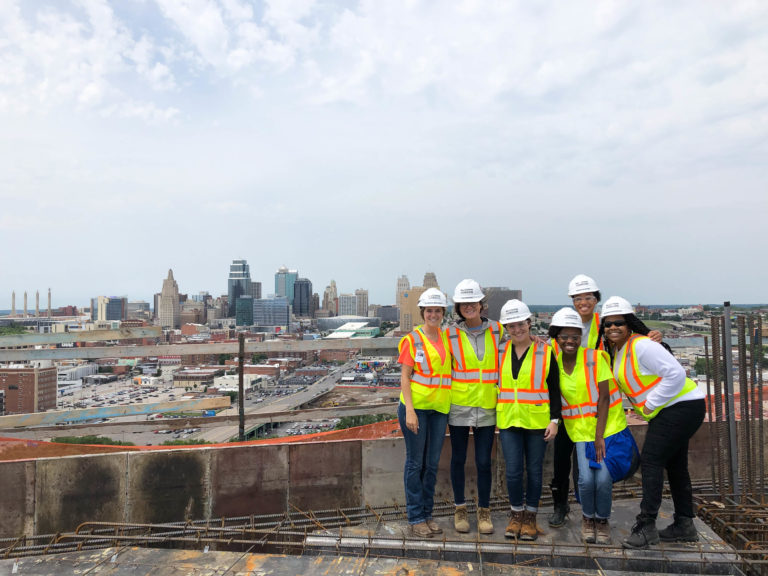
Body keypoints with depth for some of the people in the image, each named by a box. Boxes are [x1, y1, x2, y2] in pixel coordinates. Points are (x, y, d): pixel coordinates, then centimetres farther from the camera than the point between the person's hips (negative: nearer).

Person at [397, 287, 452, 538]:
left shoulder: (446, 337, 9)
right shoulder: (412, 339, -5)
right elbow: (405, 377, -8)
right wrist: (409, 411, -14)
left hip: (439, 407, 5)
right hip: (416, 406, -5)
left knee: (432, 464, 12)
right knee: (415, 463, 4)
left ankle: (427, 514, 24)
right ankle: (415, 518, 14)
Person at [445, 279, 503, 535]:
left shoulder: (497, 330, 1)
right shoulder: (451, 334, -3)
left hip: (487, 407, 1)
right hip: (459, 405, -1)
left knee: (484, 461, 5)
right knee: (458, 458, 11)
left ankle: (484, 511, 23)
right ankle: (460, 509, 28)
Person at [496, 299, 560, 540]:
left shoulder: (545, 351, -2)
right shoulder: (501, 351, 5)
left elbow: (554, 389, 0)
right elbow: (494, 383, 13)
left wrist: (554, 420, -5)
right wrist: (495, 417, 10)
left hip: (537, 421, -1)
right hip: (508, 421, 2)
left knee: (534, 470, 7)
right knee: (513, 470, 0)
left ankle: (530, 516, 25)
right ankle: (516, 514, 21)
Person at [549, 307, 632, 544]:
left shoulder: (594, 358, -11)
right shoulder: (554, 362, -1)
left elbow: (603, 398, -10)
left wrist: (599, 436, -12)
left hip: (609, 427, -2)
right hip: (581, 431, 2)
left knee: (604, 479, -11)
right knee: (586, 479, -11)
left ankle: (602, 520, 19)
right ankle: (588, 518, 20)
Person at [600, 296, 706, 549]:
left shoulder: (641, 346, -20)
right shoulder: (617, 351, 9)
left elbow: (676, 374, -25)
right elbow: (630, 383, 24)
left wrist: (650, 404, -21)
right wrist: (637, 404, 7)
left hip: (682, 406, -10)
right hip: (670, 411, 10)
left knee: (651, 460, -12)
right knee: (674, 464, 16)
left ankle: (646, 527, -7)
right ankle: (684, 526, 28)